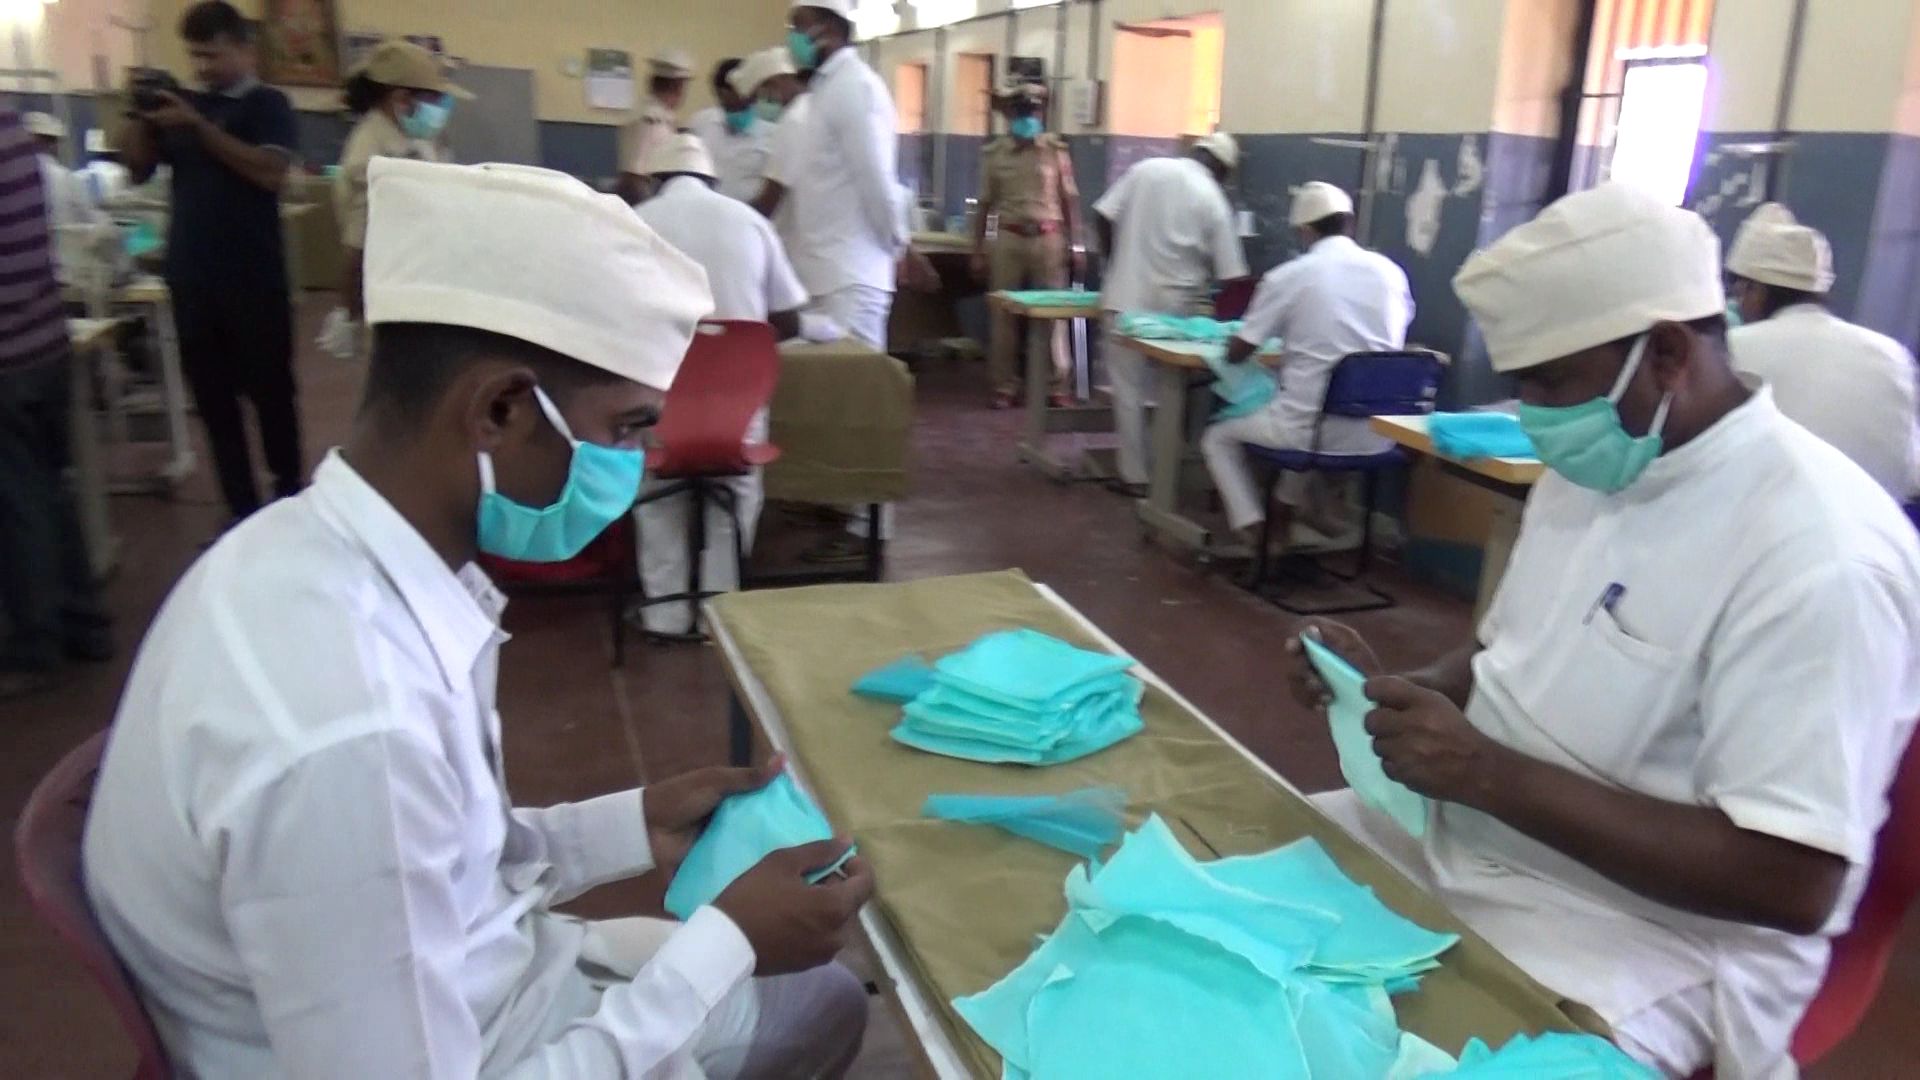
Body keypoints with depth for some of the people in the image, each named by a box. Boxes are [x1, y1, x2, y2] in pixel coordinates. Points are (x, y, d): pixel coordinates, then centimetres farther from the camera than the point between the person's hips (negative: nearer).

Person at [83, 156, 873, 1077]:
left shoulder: (321, 555, -9)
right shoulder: (346, 725, -38)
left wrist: (631, 827, -4)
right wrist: (725, 942, -22)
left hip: (455, 983, 7)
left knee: (825, 998, 22)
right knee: (808, 1003, 13)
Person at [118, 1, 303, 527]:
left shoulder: (268, 104, -2)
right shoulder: (185, 104, 12)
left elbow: (270, 172, -18)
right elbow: (139, 169, 12)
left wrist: (198, 125, -20)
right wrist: (139, 116, -5)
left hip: (253, 278, -5)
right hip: (191, 277, 5)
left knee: (269, 389, 3)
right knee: (212, 396, 6)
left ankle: (289, 495, 17)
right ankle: (242, 509, 13)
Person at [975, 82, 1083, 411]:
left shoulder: (1056, 150, 2)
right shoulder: (994, 154, 5)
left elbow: (1070, 200, 4)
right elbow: (985, 204, 8)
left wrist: (1075, 246, -1)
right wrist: (978, 250, 4)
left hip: (1048, 238, -1)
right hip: (1009, 238, 1)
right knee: (1003, 314, 3)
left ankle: (1058, 386, 6)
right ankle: (1004, 386, 12)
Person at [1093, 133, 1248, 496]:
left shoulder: (1147, 168, 2)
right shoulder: (1214, 200, -1)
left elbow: (1103, 217, 1)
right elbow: (1231, 275, -3)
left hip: (1127, 299, 0)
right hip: (1174, 307, 0)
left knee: (1129, 389, 7)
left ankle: (1134, 475, 9)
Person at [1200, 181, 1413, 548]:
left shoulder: (1288, 276, -8)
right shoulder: (1390, 272, 4)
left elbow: (1236, 354, 2)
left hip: (1311, 430, -5)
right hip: (1375, 434, 5)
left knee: (1218, 437, 22)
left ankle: (1254, 528, 7)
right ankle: (1288, 510, 39)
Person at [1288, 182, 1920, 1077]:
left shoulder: (1820, 552, -23)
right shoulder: (1589, 469, 3)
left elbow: (1792, 883, -26)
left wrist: (1490, 775, -28)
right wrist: (1393, 688, -5)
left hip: (1657, 934, -8)